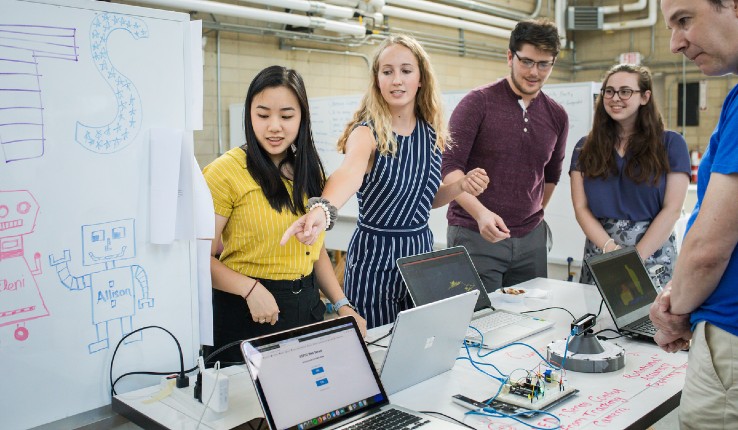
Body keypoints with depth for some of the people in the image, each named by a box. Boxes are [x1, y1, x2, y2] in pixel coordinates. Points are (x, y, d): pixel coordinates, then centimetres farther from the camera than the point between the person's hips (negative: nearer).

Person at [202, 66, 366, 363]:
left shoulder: (309, 170, 8)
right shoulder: (226, 171, -12)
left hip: (307, 304, 6)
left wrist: (342, 305, 6)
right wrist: (250, 288, -26)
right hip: (248, 311, -6)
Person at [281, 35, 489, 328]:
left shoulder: (431, 133, 2)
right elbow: (349, 173, -38)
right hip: (374, 254, -5)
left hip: (422, 249, 6)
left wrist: (461, 187, -3)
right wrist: (323, 209, -58)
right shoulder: (367, 133, -15)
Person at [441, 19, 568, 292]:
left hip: (531, 238, 5)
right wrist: (481, 213, -28)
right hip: (475, 236, -4)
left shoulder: (557, 116, 8)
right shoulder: (478, 103, -7)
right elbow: (449, 166, -15)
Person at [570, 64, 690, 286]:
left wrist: (635, 258, -14)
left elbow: (672, 209, -5)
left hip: (653, 254, -1)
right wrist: (610, 248, -14)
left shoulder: (670, 144, 2)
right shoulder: (585, 148, 8)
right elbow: (581, 208, 1)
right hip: (599, 256, 2)